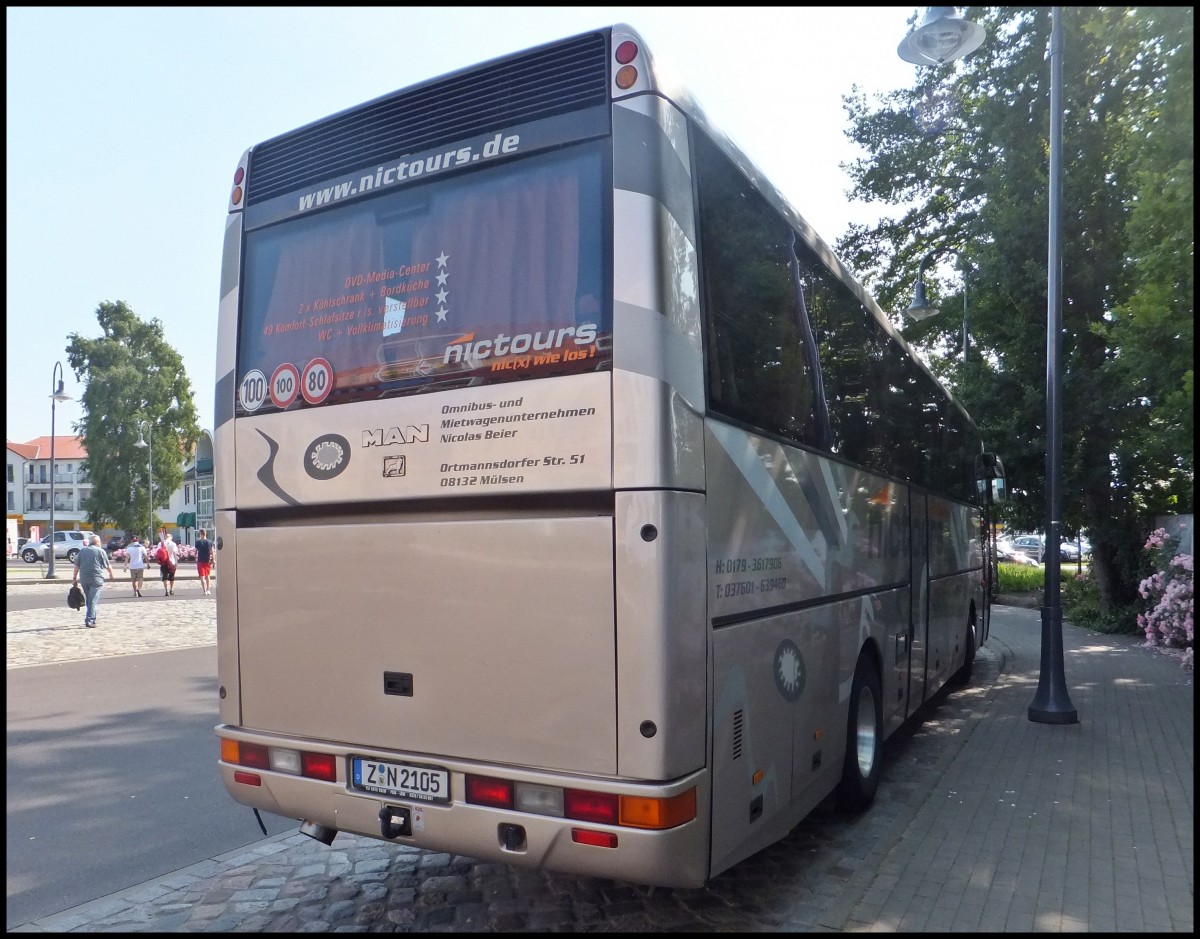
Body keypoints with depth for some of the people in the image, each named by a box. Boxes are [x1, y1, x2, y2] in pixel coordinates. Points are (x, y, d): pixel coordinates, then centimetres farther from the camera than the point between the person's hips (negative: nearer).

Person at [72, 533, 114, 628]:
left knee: (88, 599, 17)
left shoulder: (82, 550, 11)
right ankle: (89, 621, -11)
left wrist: (74, 578, 15)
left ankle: (92, 619, 23)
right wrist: (111, 574, 18)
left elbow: (77, 565, 9)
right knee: (93, 600, -4)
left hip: (83, 578, 5)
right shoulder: (101, 551, -2)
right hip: (96, 578, -5)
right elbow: (108, 566, 0)